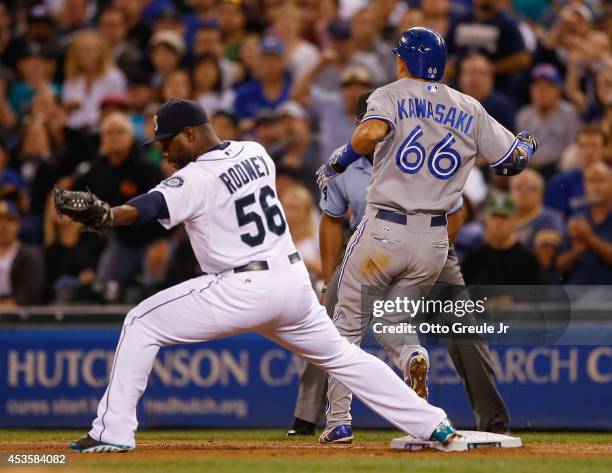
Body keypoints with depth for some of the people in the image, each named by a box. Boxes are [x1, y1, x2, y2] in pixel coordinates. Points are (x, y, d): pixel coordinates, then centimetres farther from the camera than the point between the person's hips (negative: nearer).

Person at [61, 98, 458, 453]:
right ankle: (435, 426, 16)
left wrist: (104, 215, -47)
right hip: (294, 279, 8)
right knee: (340, 355, 21)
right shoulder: (256, 153, 10)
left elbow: (149, 208, -30)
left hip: (244, 291, -8)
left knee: (141, 324, 1)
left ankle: (113, 432, -4)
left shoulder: (198, 177, -13)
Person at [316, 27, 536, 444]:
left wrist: (338, 162, -9)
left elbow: (371, 132, -24)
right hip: (435, 241, 4)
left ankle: (340, 420, 3)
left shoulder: (391, 96, -2)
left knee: (348, 323, 11)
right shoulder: (470, 110, 9)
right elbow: (514, 161, 12)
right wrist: (527, 144, 34)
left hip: (383, 233, -4)